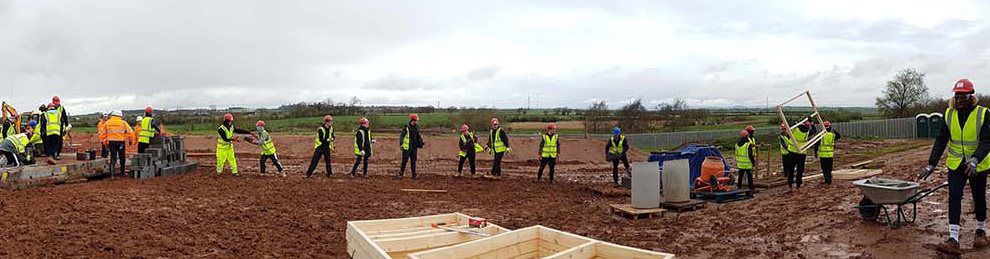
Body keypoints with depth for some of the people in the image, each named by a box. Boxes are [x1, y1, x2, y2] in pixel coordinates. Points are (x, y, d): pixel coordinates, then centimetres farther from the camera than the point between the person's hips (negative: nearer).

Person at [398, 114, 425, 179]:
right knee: (404, 161, -2)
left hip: (414, 148, 5)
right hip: (406, 148, -5)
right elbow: (401, 136, -7)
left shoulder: (416, 128, 8)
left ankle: (414, 175, 15)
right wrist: (401, 145, -12)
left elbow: (418, 137, 18)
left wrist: (422, 142, 8)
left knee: (413, 161, 9)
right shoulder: (406, 128, -10)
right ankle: (401, 174, 8)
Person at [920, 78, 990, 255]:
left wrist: (975, 160, -36)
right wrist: (931, 164, -6)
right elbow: (941, 141, 0)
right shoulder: (949, 114, -2)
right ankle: (953, 240, -13)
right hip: (956, 164, 2)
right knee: (954, 198, -9)